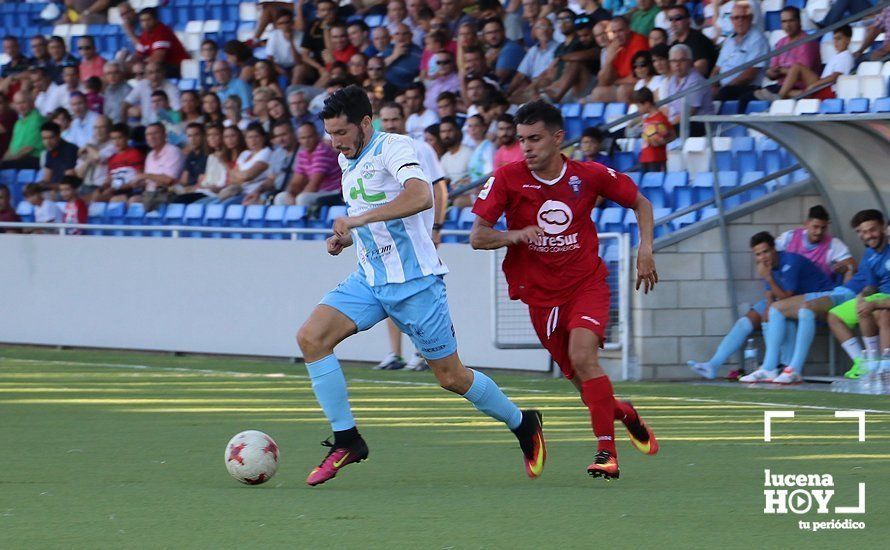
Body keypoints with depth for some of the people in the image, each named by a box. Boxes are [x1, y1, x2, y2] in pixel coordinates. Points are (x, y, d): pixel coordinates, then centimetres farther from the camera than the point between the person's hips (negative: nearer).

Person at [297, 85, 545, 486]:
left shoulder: (393, 148, -14)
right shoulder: (348, 161, 12)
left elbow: (421, 196, -33)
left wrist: (357, 219, -35)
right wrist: (343, 238, 8)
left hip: (414, 281, -7)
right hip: (369, 280, 7)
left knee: (451, 377, 1)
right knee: (310, 337, -14)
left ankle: (522, 424, 26)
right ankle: (346, 440, -9)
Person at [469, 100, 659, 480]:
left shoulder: (589, 176, -7)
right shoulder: (507, 179, -8)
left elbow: (640, 203, 9)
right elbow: (477, 237, -9)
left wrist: (645, 248, -3)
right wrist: (514, 235, -27)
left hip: (587, 284, -2)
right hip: (540, 293, 2)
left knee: (583, 356, -25)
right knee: (582, 379, 5)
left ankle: (606, 452, -21)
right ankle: (623, 413, 37)